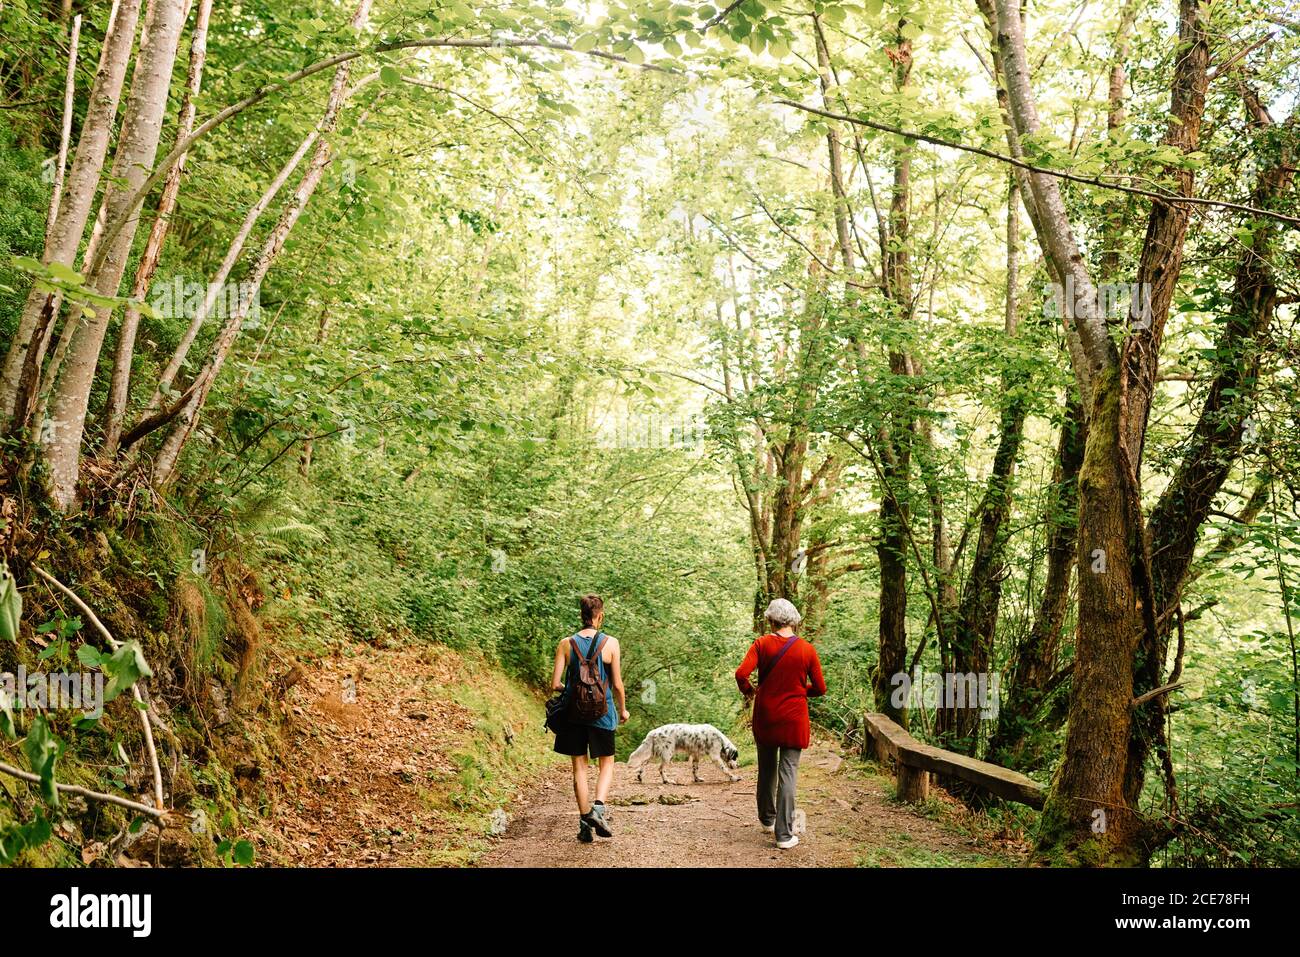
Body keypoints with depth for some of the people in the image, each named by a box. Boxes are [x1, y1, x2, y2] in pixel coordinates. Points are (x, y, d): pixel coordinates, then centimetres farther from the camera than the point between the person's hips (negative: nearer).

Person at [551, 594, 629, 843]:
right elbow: (617, 684, -5)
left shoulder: (566, 644, -3)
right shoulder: (610, 643, -7)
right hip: (602, 711, -1)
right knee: (607, 763, 15)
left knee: (579, 767, 11)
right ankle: (598, 806, -7)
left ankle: (585, 821, 11)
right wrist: (623, 709, 11)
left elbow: (555, 684, -4)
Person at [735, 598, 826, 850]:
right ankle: (784, 834, -1)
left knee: (767, 769, 19)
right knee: (788, 773, 1)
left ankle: (767, 819, 36)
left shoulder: (762, 644, -7)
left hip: (765, 716, 1)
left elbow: (741, 674, -18)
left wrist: (748, 691, 3)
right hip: (794, 718, -1)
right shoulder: (807, 649, -6)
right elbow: (820, 688, -2)